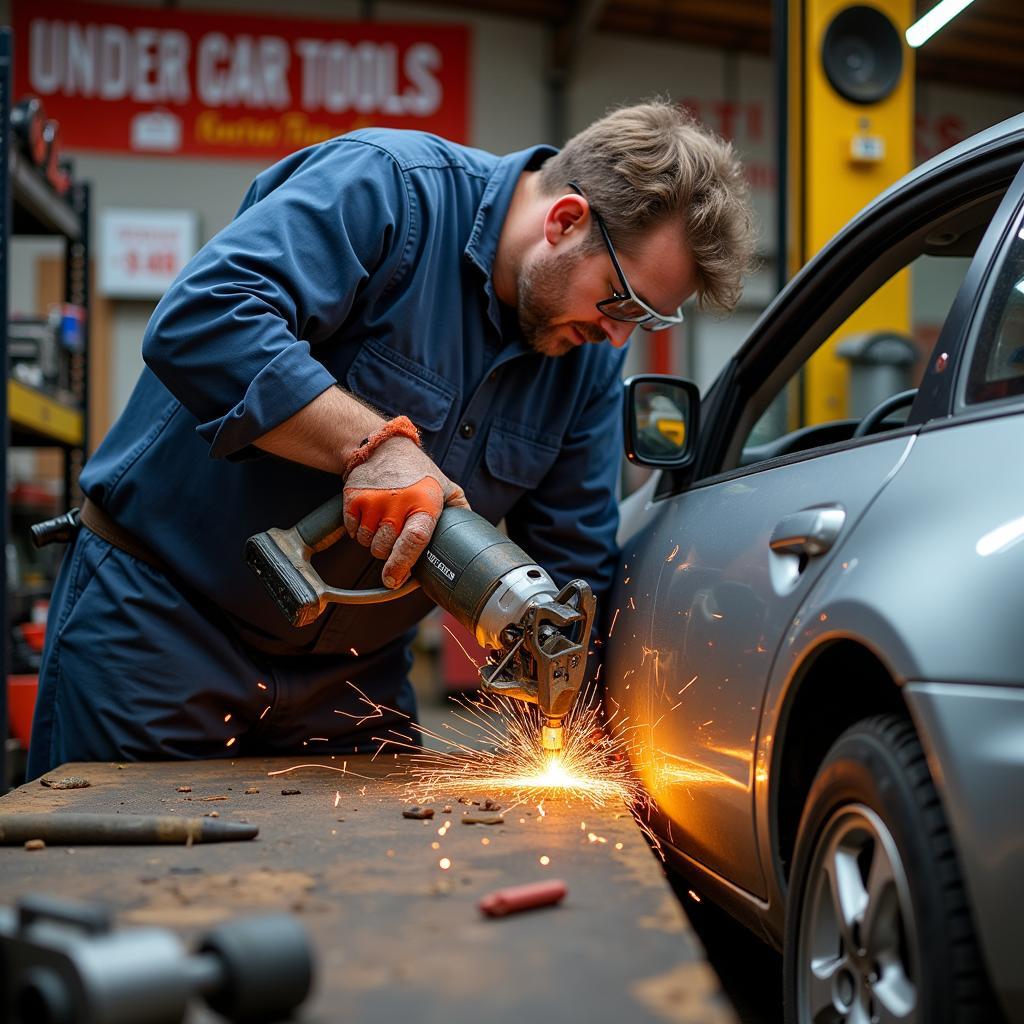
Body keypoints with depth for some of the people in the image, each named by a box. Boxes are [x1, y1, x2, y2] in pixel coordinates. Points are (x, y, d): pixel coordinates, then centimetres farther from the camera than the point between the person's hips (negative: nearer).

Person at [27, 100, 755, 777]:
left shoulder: (592, 349, 1)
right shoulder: (386, 187, -19)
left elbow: (573, 564, 4)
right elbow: (198, 321, -32)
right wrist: (374, 441, -36)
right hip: (156, 617, -5)